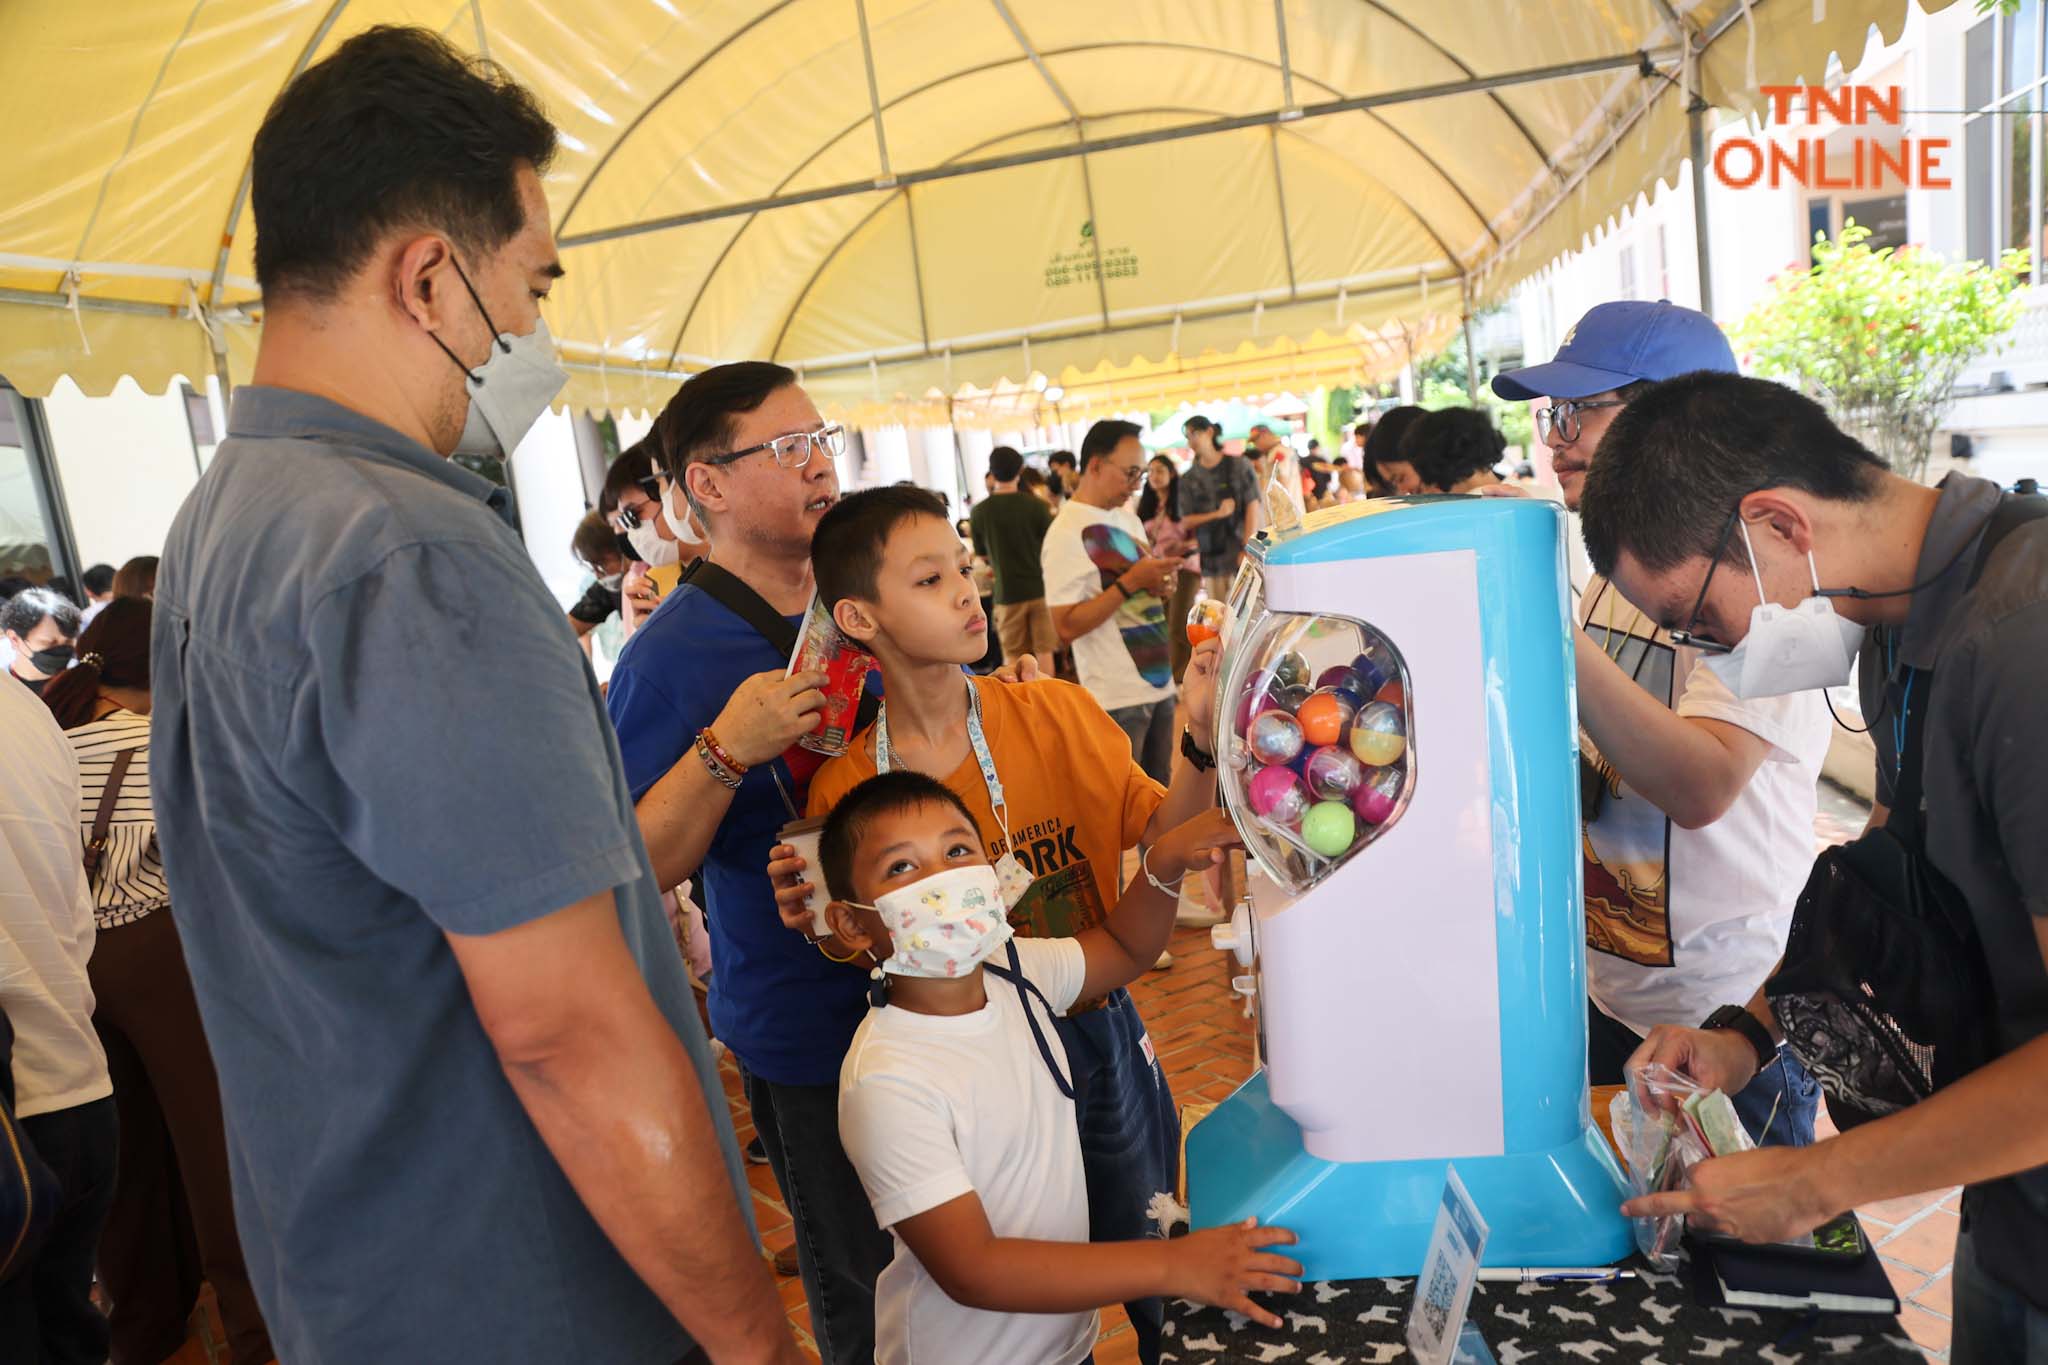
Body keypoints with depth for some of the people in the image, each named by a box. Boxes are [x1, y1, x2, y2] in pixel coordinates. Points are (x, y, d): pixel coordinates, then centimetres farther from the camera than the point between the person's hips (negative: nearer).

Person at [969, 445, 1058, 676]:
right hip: (1039, 587, 0)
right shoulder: (1036, 505, -9)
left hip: (1007, 591, 0)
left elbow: (982, 554, 7)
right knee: (1044, 651, 7)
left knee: (1013, 656, 8)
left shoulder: (980, 511, -5)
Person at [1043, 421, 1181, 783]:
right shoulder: (1066, 534, -15)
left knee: (1160, 792, 17)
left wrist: (1160, 585, -4)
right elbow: (1067, 627, -21)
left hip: (1159, 683, 8)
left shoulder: (1128, 518, 11)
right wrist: (1130, 582, -24)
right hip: (1119, 698, -8)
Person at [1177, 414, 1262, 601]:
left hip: (1241, 552, -1)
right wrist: (1217, 514, -11)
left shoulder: (1238, 465, 3)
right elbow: (1186, 522, 5)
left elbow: (1252, 506, -1)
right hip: (1211, 557, 1)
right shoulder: (1188, 479, 7)